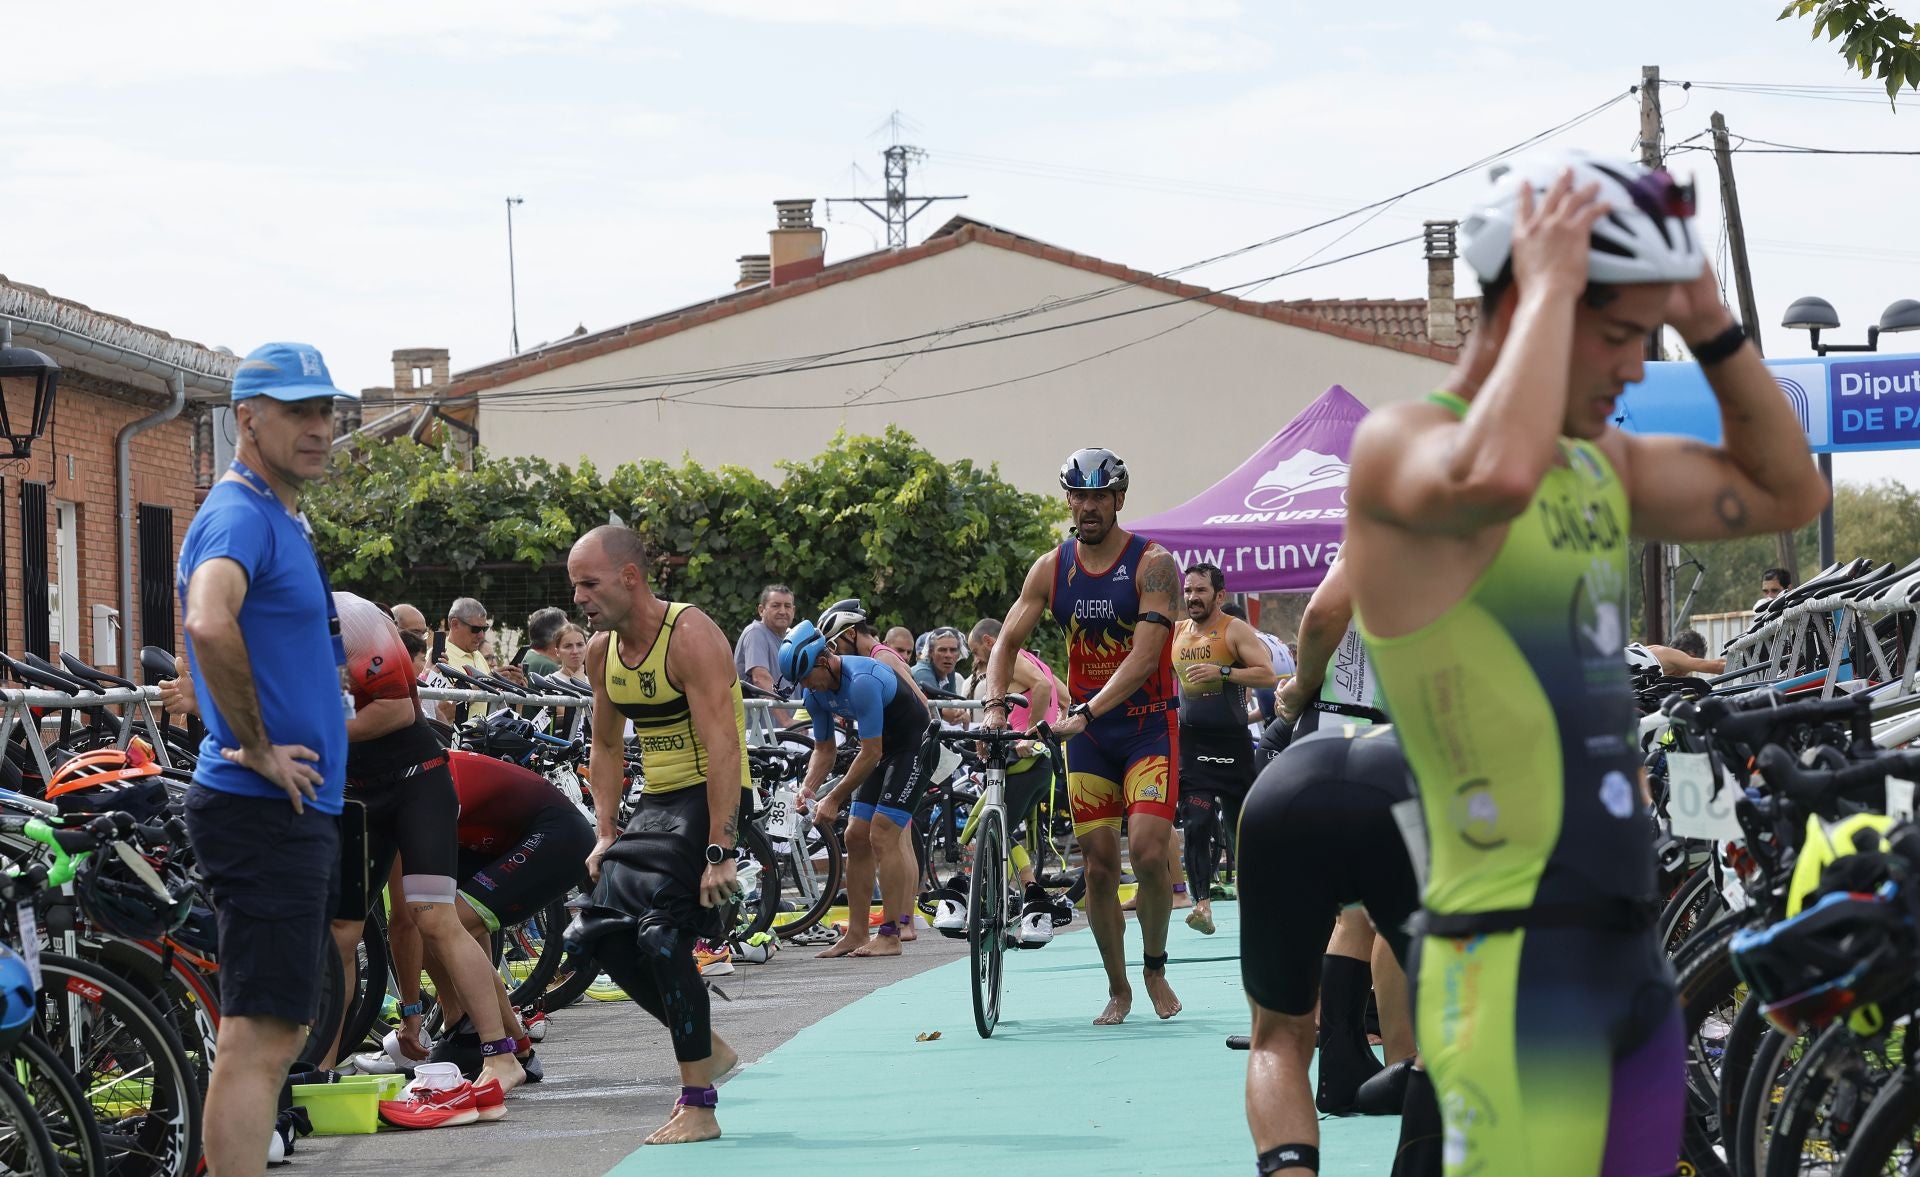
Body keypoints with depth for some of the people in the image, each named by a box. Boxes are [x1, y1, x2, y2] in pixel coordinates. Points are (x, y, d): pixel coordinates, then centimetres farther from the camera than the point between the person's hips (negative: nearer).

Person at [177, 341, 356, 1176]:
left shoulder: (284, 519, 18)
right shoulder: (240, 515, -14)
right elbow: (210, 623, -35)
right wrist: (257, 749, -25)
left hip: (300, 812, 10)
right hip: (267, 813, -10)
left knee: (277, 1036, 14)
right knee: (260, 1037, -12)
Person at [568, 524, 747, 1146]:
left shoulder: (690, 636, -20)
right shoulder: (601, 651, 5)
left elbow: (722, 747, -25)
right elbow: (606, 747, 19)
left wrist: (719, 854, -30)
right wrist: (605, 833, 10)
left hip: (708, 798, -9)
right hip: (656, 802, 9)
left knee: (664, 937, -20)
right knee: (603, 933, 1)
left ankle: (698, 1107, -13)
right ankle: (708, 1049, 18)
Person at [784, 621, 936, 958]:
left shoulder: (861, 681, -31)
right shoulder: (816, 693, -5)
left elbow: (870, 753, -28)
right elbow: (824, 749, 6)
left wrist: (834, 799, -23)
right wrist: (808, 789, -12)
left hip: (915, 745, -9)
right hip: (883, 749, 9)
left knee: (882, 836, -16)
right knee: (856, 836, 2)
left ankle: (890, 936, -13)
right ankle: (856, 934, 6)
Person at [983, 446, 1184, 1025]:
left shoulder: (1152, 563, -12)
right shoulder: (1051, 568, 2)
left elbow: (1145, 655, -22)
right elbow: (1009, 639, 2)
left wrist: (1087, 712, -31)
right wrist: (995, 703, -16)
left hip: (1147, 724, -4)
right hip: (1087, 735, 4)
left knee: (1148, 851, -18)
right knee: (1098, 865, 2)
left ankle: (1155, 968, 5)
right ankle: (1117, 990, 15)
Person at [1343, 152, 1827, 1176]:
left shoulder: (1601, 463, 16)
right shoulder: (1400, 444, -10)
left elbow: (1784, 496, 22)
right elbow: (1493, 477, -33)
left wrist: (1710, 326, 10)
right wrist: (1549, 286, -21)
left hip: (1627, 950, 9)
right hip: (1510, 965, -9)